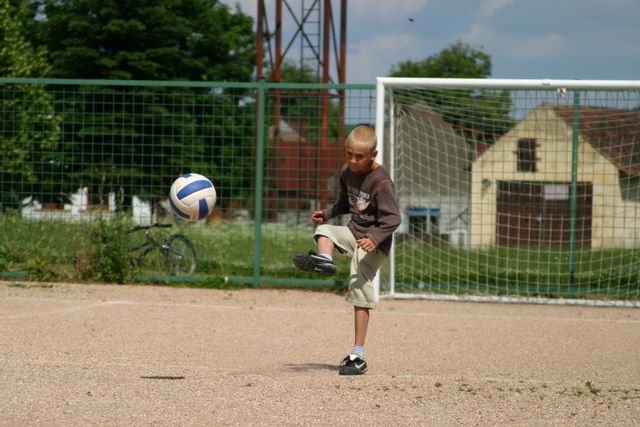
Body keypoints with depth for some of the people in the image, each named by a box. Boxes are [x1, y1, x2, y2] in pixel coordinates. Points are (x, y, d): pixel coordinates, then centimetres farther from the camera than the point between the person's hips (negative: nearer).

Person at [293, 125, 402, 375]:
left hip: (373, 243, -8)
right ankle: (325, 260, -43)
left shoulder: (381, 181, -20)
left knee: (359, 291, -12)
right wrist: (327, 213, 8)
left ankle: (357, 356, -11)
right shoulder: (347, 172, 5)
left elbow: (392, 218, -23)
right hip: (353, 232, 8)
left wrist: (376, 238, -38)